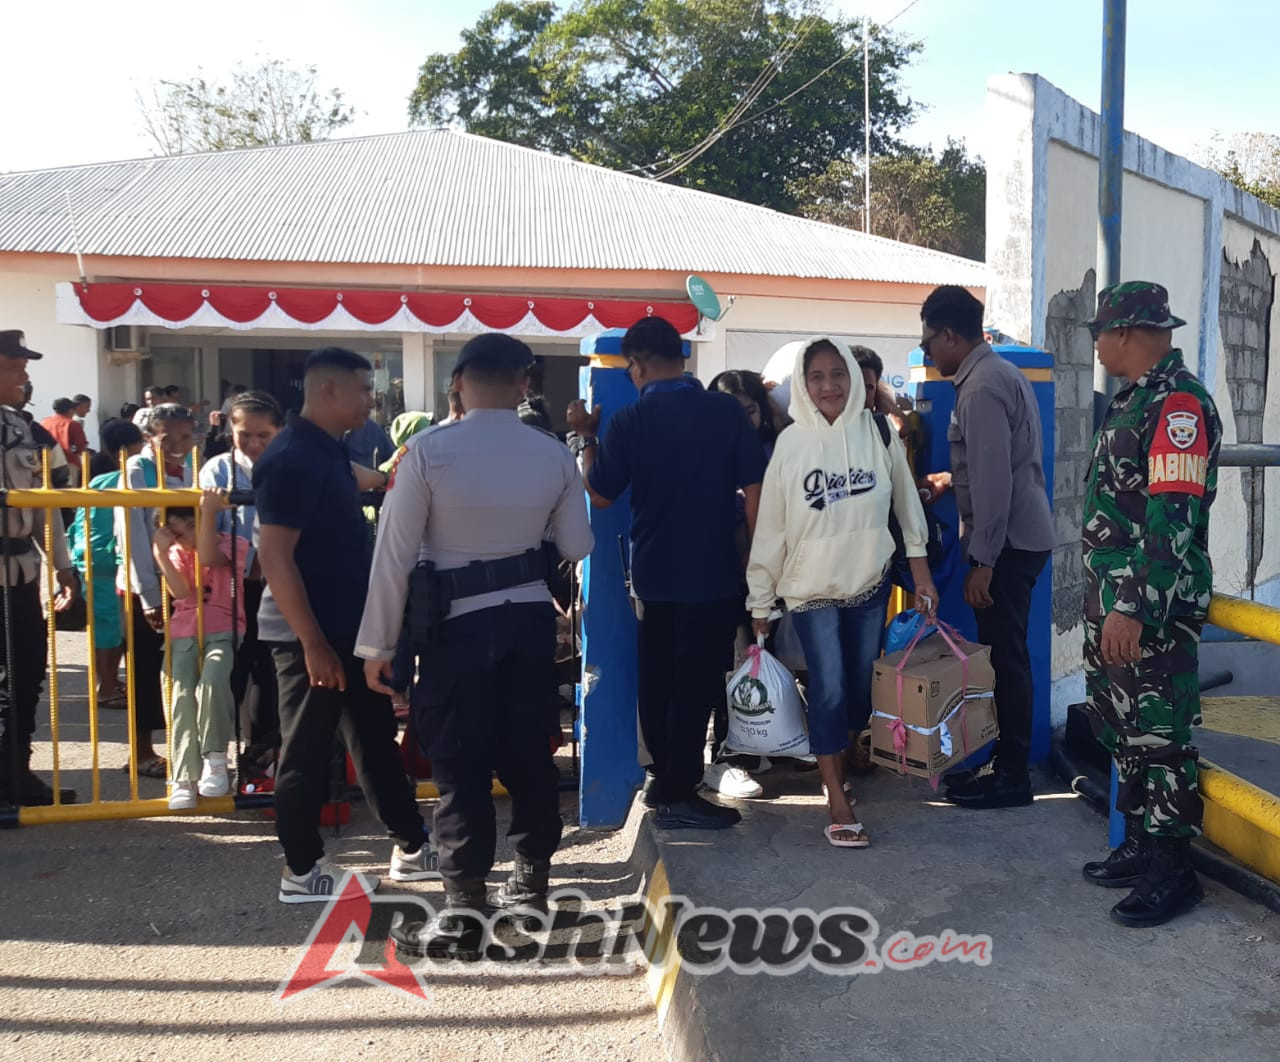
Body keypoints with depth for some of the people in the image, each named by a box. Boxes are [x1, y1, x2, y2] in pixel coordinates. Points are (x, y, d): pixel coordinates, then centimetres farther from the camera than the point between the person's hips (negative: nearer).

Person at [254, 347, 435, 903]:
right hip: (310, 635, -10)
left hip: (348, 627, 10)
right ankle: (301, 871, 16)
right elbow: (274, 555, -22)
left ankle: (411, 847, 26)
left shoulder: (331, 451, 12)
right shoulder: (291, 458, -17)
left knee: (375, 738, 16)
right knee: (307, 753, 3)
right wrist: (313, 643, -23)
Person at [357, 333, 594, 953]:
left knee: (461, 767, 3)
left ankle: (464, 909, 9)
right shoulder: (554, 455, -1)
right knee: (529, 755, 16)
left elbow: (395, 553, -11)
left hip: (458, 624, -4)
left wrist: (378, 644, -3)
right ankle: (531, 883, 29)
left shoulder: (428, 452, -12)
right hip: (531, 618, 4)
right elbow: (579, 547, 6)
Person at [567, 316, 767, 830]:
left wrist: (587, 437, 11)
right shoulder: (727, 410, -7)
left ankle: (664, 775, 27)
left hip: (653, 573, 2)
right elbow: (754, 488, -7)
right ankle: (678, 794, 7)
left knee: (657, 679, 16)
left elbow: (600, 495, -1)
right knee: (698, 681, 5)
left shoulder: (628, 421, -7)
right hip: (713, 572, -2)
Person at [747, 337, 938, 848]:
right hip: (812, 586, -2)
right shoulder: (791, 442, -8)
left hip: (870, 581, 2)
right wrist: (760, 601, -1)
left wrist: (921, 572, 6)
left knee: (861, 686, 11)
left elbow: (907, 503, 5)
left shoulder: (879, 433, -4)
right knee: (828, 691, -6)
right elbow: (771, 525, -4)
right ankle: (839, 806, 0)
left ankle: (841, 768, 34)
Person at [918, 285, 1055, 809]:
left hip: (1006, 544, -10)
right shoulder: (1001, 373, 15)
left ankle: (1012, 776, 5)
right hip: (1021, 536, 10)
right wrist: (947, 482, 27)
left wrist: (983, 560, -20)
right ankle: (1006, 760, 22)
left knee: (1004, 658, -3)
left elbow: (992, 481, -22)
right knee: (1004, 655, 14)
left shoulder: (981, 388, -17)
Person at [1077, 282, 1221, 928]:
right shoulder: (1132, 401, 15)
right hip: (1112, 601, 10)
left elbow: (1172, 520, -23)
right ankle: (1140, 846, 31)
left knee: (1158, 737, -2)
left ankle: (1172, 874, 10)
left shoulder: (1178, 404, -17)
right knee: (1120, 728, 17)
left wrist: (1135, 609, -26)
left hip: (1152, 610, -10)